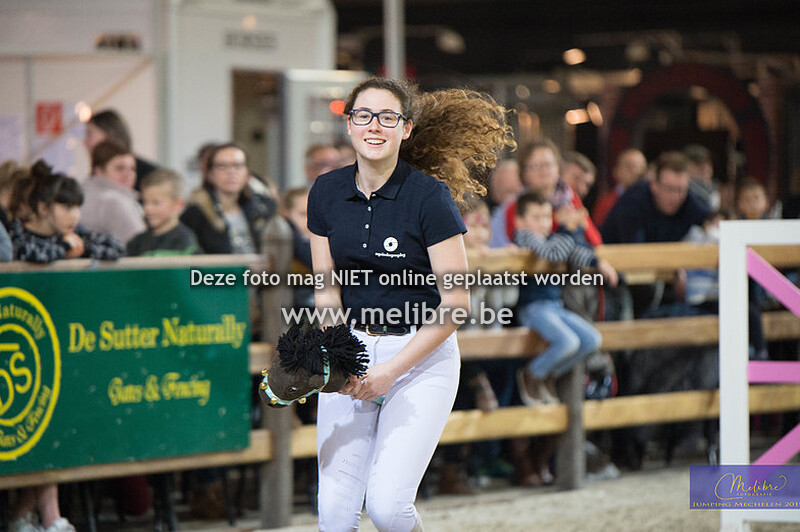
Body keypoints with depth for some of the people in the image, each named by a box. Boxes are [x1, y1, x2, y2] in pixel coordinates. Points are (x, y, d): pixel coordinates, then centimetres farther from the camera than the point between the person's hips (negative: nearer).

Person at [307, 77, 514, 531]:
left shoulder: (430, 196, -14)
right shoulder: (327, 193, 1)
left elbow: (455, 303, -13)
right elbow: (326, 289, 5)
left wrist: (390, 371, -17)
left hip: (422, 356, -4)